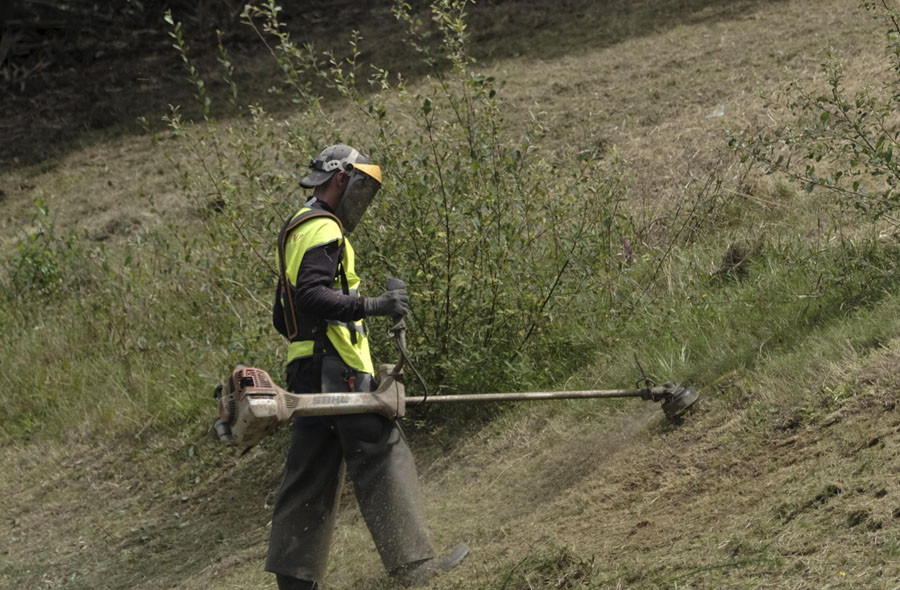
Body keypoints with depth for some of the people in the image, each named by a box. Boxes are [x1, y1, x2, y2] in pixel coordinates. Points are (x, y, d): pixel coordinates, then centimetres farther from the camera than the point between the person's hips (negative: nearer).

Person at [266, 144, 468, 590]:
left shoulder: (297, 230, 24)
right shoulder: (323, 229, -9)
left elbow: (282, 317, 28)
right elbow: (311, 294, -25)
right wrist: (371, 307, -25)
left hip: (308, 370, 10)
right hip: (337, 370, -10)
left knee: (312, 476, 9)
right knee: (382, 457, -9)